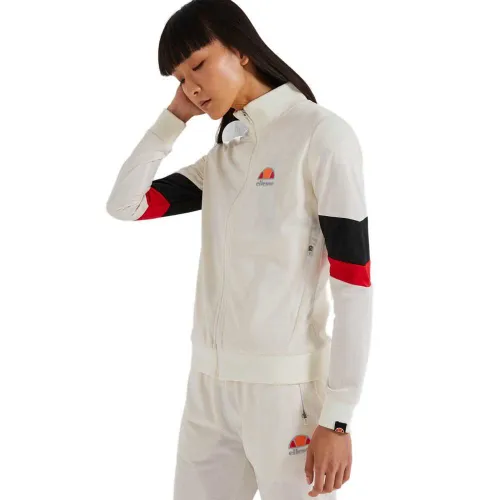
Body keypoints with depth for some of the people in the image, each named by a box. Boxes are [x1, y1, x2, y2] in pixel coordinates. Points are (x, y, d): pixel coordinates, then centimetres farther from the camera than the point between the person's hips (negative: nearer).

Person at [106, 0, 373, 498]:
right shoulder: (220, 157, 14)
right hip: (210, 383, 6)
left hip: (285, 385, -6)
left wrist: (337, 416, -14)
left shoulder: (321, 134, -8)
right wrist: (174, 117, 6)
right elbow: (124, 205, 12)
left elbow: (353, 283, -12)